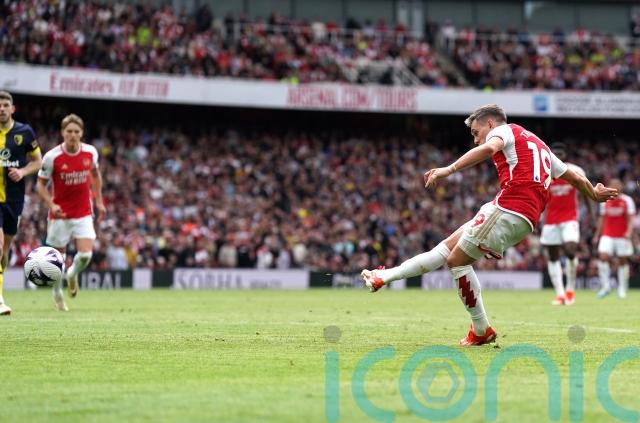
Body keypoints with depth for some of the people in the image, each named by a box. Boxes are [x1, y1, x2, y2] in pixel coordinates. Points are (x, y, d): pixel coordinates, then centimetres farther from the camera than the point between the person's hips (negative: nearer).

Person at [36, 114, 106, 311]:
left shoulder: (90, 152, -5)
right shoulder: (52, 157, -14)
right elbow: (41, 184, -5)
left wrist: (99, 201, 13)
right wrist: (51, 204, -20)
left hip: (83, 214, 2)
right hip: (60, 214, -2)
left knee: (85, 254, -13)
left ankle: (72, 274, 22)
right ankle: (57, 293, 30)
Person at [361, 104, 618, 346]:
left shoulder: (505, 130, 7)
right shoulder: (538, 145, 32)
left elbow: (489, 148, -18)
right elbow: (574, 177, 37)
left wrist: (450, 169, -29)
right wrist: (595, 194, 56)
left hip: (509, 207, -9)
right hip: (526, 218, 9)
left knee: (457, 260, -1)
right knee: (448, 247, 10)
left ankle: (481, 331, 4)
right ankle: (386, 277, 10)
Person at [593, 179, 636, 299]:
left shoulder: (627, 201, -1)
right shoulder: (605, 201, 9)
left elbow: (631, 218, -6)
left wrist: (629, 231, -21)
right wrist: (597, 234, 14)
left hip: (622, 236, -2)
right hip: (607, 235, 2)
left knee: (623, 261, 2)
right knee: (603, 257, -15)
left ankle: (622, 289, 10)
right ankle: (606, 286, -8)